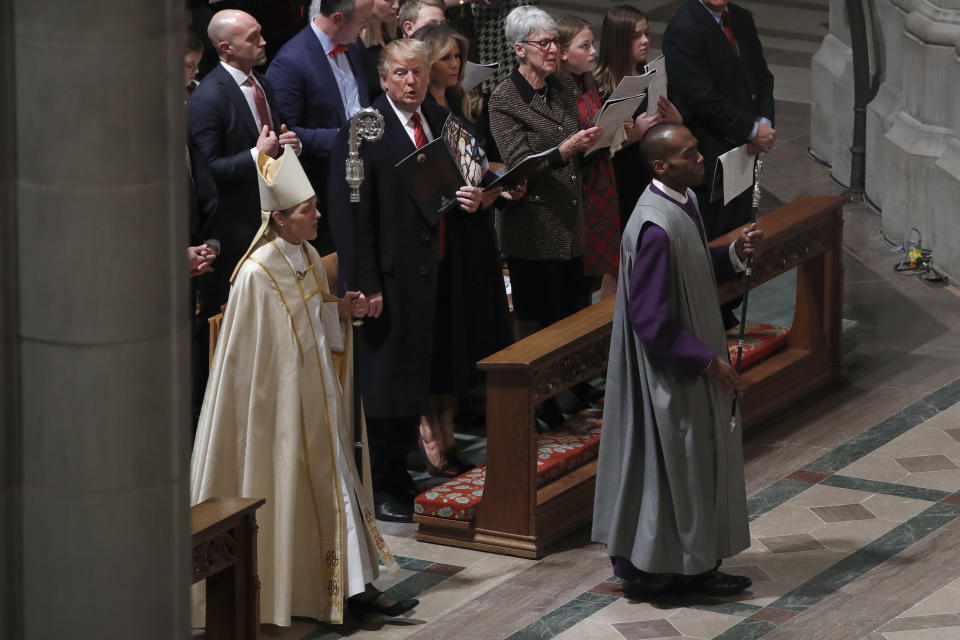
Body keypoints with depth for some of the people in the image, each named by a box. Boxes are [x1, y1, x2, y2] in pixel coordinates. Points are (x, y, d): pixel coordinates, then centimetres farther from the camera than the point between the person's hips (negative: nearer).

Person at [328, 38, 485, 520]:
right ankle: (383, 489, 11)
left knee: (416, 374, 14)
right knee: (384, 379, 2)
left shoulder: (441, 122, 8)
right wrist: (364, 285, -18)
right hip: (387, 276, -7)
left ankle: (399, 475, 25)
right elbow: (349, 215, -15)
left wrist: (470, 197, -3)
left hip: (429, 270, 7)